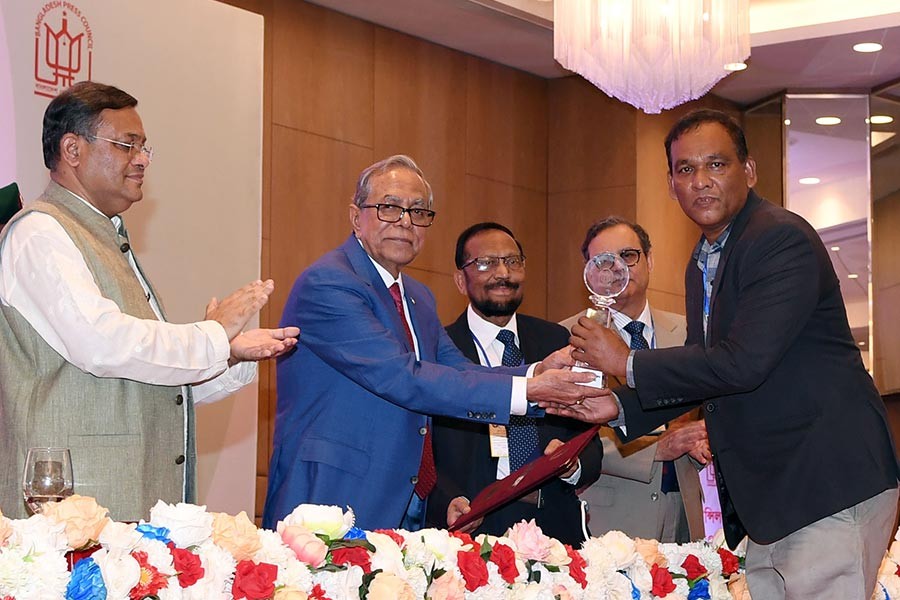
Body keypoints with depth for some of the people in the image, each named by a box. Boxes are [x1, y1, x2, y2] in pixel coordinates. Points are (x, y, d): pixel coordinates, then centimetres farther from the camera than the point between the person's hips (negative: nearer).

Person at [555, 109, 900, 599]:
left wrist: (628, 364, -13)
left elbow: (742, 363, -23)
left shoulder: (782, 239, -15)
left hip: (831, 483, -9)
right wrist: (620, 406, 9)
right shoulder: (702, 265, 17)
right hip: (770, 494, 9)